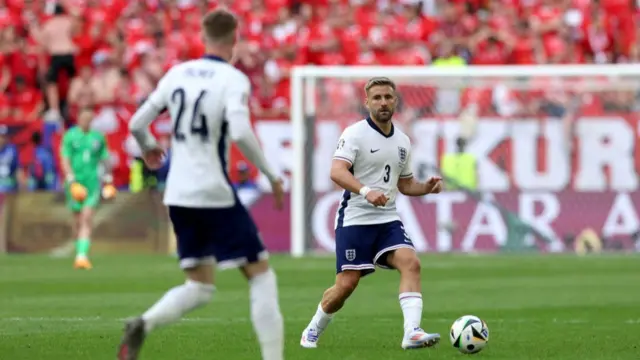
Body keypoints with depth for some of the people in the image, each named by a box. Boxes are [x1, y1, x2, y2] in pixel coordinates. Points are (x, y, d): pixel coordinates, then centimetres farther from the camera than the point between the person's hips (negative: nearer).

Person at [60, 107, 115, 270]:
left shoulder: (98, 137, 7)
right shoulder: (70, 136, 1)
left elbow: (105, 159, 16)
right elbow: (65, 160, -4)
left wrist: (108, 180, 13)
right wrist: (72, 181, -14)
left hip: (92, 182, 0)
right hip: (75, 182, 0)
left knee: (87, 218, -14)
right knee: (78, 221, 8)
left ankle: (82, 255, -21)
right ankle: (80, 253, 24)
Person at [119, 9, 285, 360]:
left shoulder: (177, 73, 8)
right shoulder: (233, 80, -9)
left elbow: (137, 123, 12)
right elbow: (240, 132, -24)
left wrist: (148, 147, 34)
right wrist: (271, 175, -13)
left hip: (178, 196, 6)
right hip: (214, 195, -6)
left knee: (199, 287, 12)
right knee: (260, 275, 4)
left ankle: (144, 323, -15)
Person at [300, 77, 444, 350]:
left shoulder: (402, 141, 13)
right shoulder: (355, 134, -8)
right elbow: (336, 172, -23)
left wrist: (426, 187, 3)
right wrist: (366, 191, -37)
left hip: (388, 220, 5)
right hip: (354, 219, -5)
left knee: (410, 263, -20)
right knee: (347, 284, -4)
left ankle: (412, 333, -29)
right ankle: (312, 331, 22)